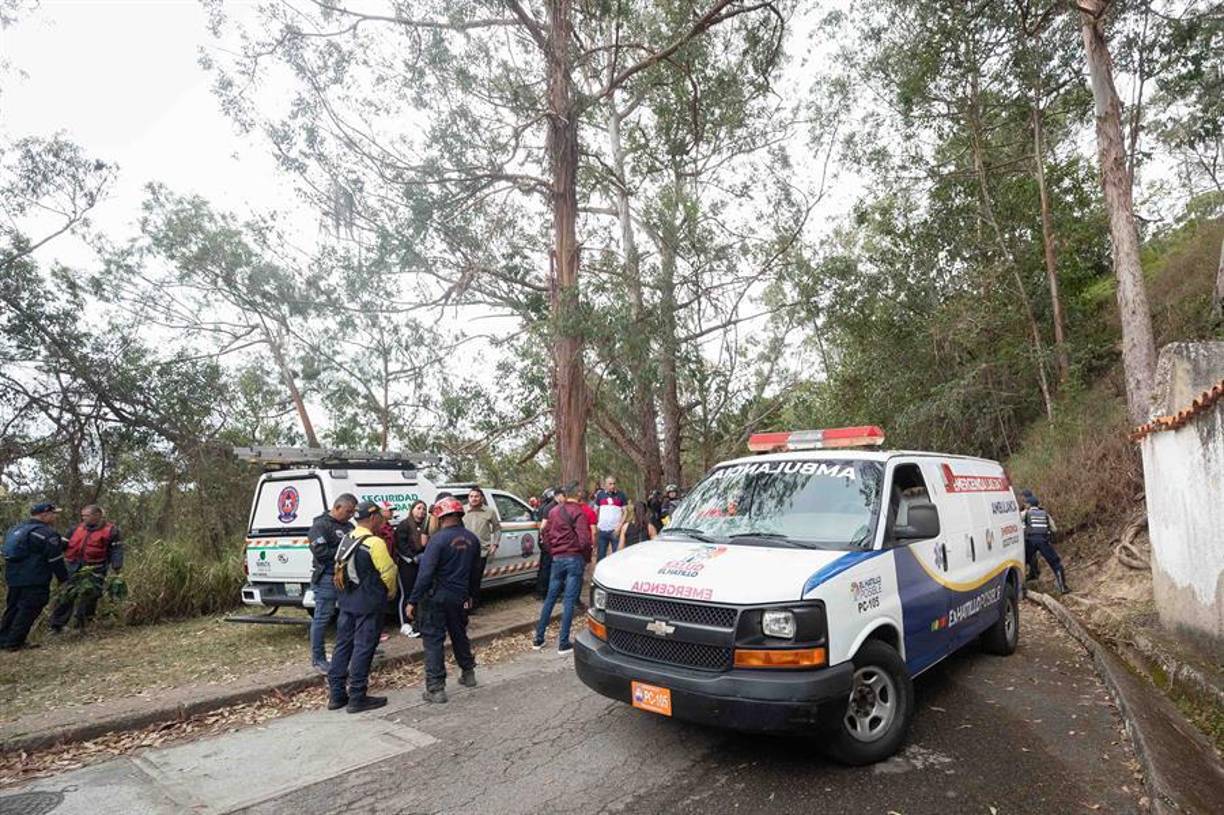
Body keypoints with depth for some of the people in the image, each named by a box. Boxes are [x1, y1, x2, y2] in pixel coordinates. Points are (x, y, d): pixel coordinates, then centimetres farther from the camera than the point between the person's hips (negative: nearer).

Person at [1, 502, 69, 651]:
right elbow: (55, 560, -13)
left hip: (13, 577, 9)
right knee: (28, 610, 0)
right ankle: (14, 643, 3)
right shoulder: (47, 533, -16)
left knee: (12, 608, 18)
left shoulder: (15, 529, 13)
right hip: (35, 581, -9)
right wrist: (63, 579, -3)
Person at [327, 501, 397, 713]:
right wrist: (390, 592, 5)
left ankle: (336, 695, 21)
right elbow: (388, 573, -14)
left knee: (343, 646, 13)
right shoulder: (374, 543, -18)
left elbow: (339, 569, 10)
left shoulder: (346, 540, 6)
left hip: (346, 601, 8)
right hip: (369, 603, -8)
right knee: (363, 649, 0)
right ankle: (357, 698, 7)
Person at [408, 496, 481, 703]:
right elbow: (475, 570, 11)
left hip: (437, 597, -6)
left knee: (433, 640, 3)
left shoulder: (439, 538, -18)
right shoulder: (472, 539, 2)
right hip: (460, 597, 6)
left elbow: (426, 572, -20)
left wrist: (413, 601, -14)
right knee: (459, 635, 23)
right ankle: (468, 674, 35)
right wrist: (469, 594, 22)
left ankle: (436, 689, 3)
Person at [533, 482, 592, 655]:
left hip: (557, 558, 5)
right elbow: (584, 539, -15)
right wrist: (587, 557, -1)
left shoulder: (554, 512, 10)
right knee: (569, 601, -1)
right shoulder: (578, 512, -10)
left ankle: (538, 638, 18)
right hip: (575, 559, -5)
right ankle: (563, 643, 2)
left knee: (550, 599, 13)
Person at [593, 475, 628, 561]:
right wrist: (596, 524, 2)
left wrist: (620, 526, -11)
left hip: (615, 531, -2)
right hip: (602, 530, 2)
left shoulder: (621, 495, -1)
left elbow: (626, 512, -1)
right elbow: (596, 511, 13)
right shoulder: (600, 494, 6)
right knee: (600, 554, 9)